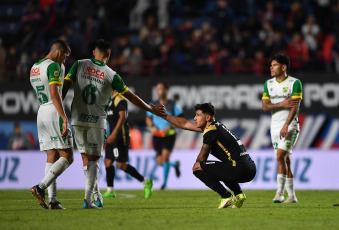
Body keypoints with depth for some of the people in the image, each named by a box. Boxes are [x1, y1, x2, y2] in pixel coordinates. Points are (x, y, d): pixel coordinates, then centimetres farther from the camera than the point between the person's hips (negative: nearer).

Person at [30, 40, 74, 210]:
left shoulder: (34, 67, 17)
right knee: (67, 157, -6)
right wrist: (64, 118, -24)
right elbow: (54, 94, -21)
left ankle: (52, 200, 0)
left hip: (41, 112, 9)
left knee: (52, 157, 8)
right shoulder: (53, 66, -11)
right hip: (54, 112, -9)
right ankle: (41, 187, -22)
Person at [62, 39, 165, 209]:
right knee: (93, 160, 4)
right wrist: (150, 109, 16)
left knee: (85, 158, 12)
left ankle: (96, 195, 16)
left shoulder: (79, 65, 3)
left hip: (78, 119, 2)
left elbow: (65, 86, -4)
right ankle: (88, 199, -5)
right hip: (97, 121, -2)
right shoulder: (111, 75, -1)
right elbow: (130, 96, 5)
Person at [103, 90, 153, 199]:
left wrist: (114, 134, -29)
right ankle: (110, 191, 9)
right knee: (108, 162, 6)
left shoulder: (119, 99, -13)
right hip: (114, 137, 10)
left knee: (121, 164, -11)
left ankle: (146, 182, -2)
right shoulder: (113, 99, 19)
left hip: (120, 136, -10)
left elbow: (123, 117, -24)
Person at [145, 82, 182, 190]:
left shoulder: (173, 105, -3)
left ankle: (164, 182, -9)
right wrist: (153, 126, -6)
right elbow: (148, 119, 15)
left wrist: (169, 127, -16)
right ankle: (175, 164, 34)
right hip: (157, 136, 4)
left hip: (169, 135, -4)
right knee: (160, 162, 2)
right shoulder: (153, 105, 7)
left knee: (165, 157, -19)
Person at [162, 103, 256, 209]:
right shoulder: (214, 126, 19)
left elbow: (202, 158, 0)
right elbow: (184, 124, 29)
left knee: (197, 167, -5)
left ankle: (227, 196, -8)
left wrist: (198, 166, 21)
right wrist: (164, 115, 32)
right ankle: (239, 194, 16)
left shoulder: (211, 130, -7)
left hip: (239, 171, -9)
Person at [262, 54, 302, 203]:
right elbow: (265, 106, 3)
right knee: (285, 160, 7)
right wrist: (281, 104, -14)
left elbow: (295, 106, -15)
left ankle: (280, 193, -14)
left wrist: (286, 125, -24)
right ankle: (292, 195, 12)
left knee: (280, 156, -18)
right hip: (275, 126, 6)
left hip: (290, 126, -6)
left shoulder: (295, 83, -7)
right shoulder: (268, 84, 10)